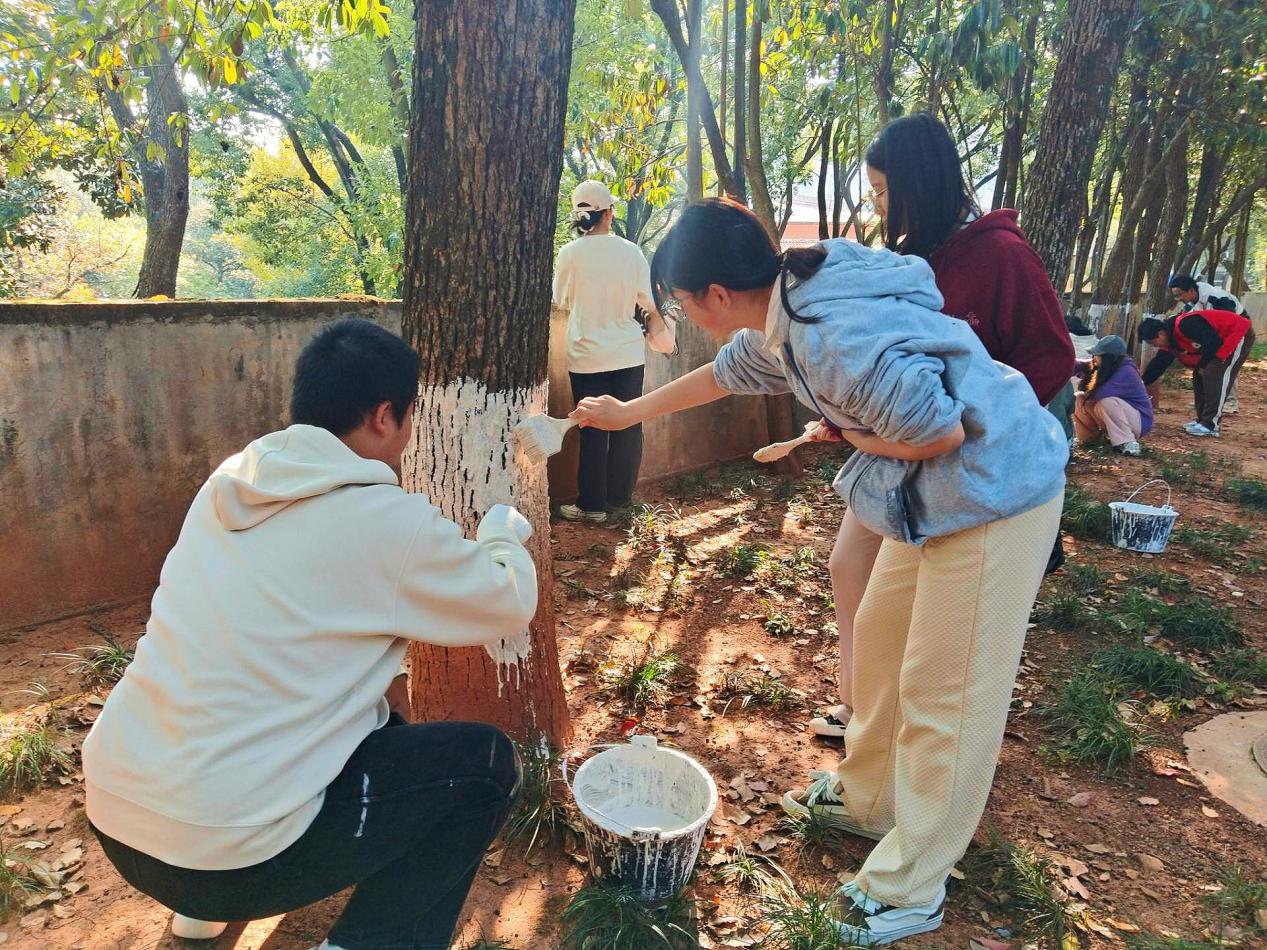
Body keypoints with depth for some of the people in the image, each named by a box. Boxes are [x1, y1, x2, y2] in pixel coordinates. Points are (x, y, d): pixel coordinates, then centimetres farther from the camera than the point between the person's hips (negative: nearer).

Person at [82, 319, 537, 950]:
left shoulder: (230, 483, 3)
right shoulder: (390, 522, -17)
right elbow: (511, 608, -1)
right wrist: (504, 533, 18)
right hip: (224, 851, -7)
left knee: (377, 717, 26)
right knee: (486, 762, 4)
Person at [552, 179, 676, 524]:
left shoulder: (570, 253, -8)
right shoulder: (630, 251, -5)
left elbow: (561, 301, 3)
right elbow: (650, 301, -1)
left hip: (587, 356, -1)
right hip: (628, 353, 1)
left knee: (593, 431, 7)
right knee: (627, 427, 13)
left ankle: (592, 504, 13)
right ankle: (620, 495, 23)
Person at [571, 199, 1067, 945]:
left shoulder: (833, 334, -30)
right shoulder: (786, 310, 2)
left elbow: (941, 431, -29)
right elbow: (726, 373, 20)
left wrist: (855, 438, -9)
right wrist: (629, 413, 29)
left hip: (995, 497, -10)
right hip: (938, 496, 10)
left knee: (946, 693, 0)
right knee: (881, 638, 19)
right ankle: (868, 798, 39)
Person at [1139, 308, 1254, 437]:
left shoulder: (1186, 325, -31)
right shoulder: (1169, 340, 0)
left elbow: (1214, 342, -28)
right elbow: (1158, 364, 7)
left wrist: (1203, 365, -13)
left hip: (1240, 334, -10)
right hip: (1224, 338, 10)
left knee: (1213, 374, -17)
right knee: (1199, 376, 8)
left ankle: (1210, 425, -16)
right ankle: (1203, 420, 15)